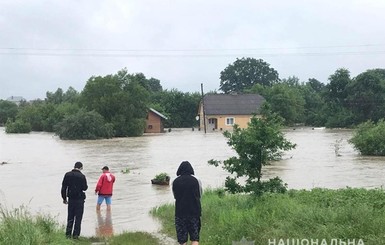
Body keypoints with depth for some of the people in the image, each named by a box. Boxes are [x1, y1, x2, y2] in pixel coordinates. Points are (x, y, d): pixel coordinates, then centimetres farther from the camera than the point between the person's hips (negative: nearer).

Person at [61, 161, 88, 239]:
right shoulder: (82, 176, -13)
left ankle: (68, 234, 14)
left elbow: (64, 187, 4)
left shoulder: (67, 175, 1)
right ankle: (75, 234, 3)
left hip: (71, 199, 4)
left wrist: (64, 198, 11)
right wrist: (86, 186, 14)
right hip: (79, 199, -4)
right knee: (78, 217, 4)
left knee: (70, 217, 14)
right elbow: (85, 188, -9)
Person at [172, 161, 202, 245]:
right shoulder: (196, 180, -4)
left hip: (180, 212, 0)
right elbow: (200, 195, 8)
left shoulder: (175, 182, -2)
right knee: (195, 237, 7)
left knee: (182, 238, 9)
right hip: (194, 211, 0)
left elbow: (175, 196, 7)